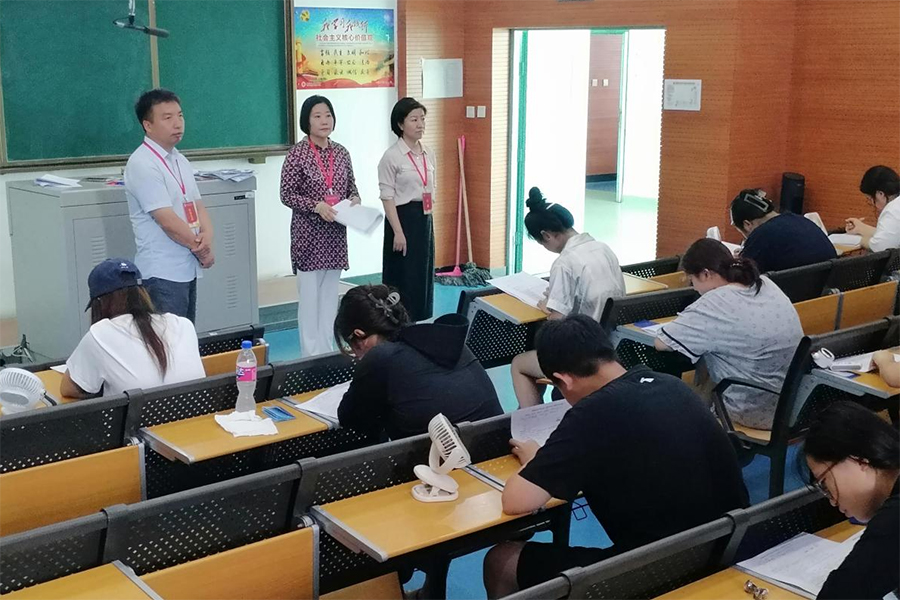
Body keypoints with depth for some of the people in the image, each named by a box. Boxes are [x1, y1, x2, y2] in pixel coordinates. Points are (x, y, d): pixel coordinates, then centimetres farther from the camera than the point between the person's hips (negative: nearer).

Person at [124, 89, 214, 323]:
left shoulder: (180, 160, 13)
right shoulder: (142, 165, -15)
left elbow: (198, 207, 11)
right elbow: (168, 221, -19)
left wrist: (206, 239, -9)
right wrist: (202, 249, -7)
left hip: (188, 268, 9)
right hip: (162, 274, -9)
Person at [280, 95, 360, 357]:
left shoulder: (341, 152, 7)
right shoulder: (298, 153, -8)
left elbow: (351, 188, 15)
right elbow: (286, 195, -9)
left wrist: (355, 199, -7)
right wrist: (316, 205, -21)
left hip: (335, 233, 5)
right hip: (309, 233, -5)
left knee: (330, 294, 11)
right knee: (309, 295, -1)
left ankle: (327, 350, 21)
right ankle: (311, 354, 7)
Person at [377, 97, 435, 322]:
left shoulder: (429, 154, 9)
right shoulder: (392, 156, -11)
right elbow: (387, 198, -13)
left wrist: (430, 223, 14)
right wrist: (398, 232, -18)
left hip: (425, 219, 7)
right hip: (403, 217, -7)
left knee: (424, 275, 12)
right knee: (403, 278, -2)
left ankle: (421, 325, 23)